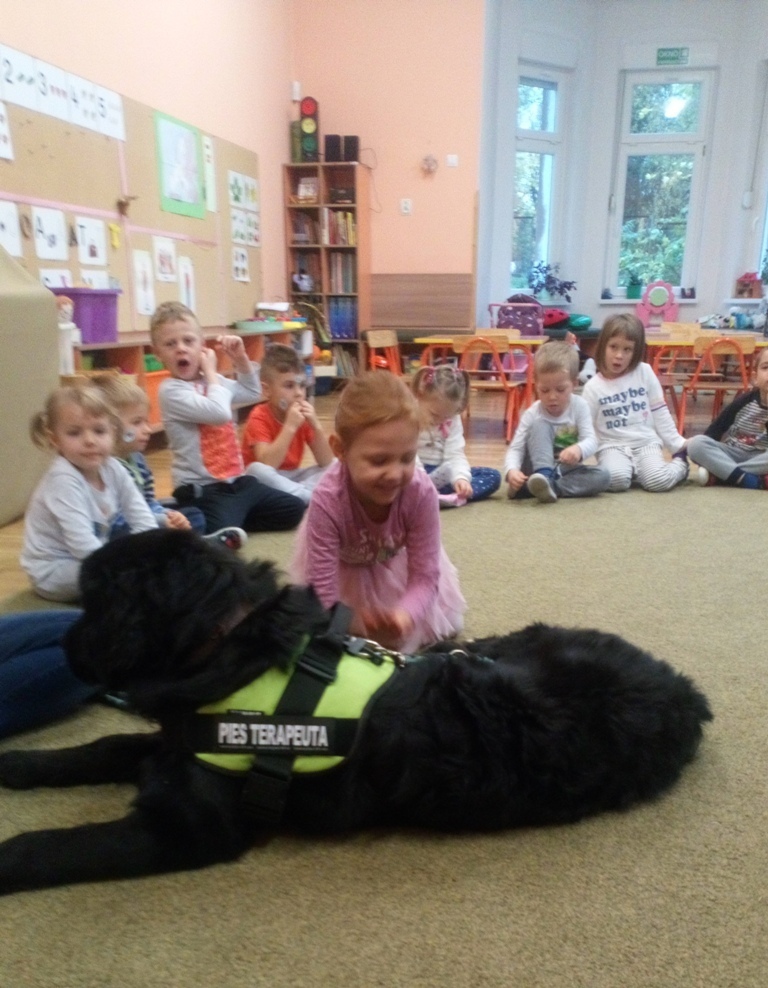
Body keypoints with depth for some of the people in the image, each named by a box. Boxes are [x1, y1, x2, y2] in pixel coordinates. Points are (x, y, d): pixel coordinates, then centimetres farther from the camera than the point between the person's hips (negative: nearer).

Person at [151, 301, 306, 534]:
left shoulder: (211, 381, 10)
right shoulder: (171, 391, -14)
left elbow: (252, 392, 27)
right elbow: (219, 413, -27)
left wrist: (240, 358, 10)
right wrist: (211, 372, -12)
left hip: (237, 480, 8)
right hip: (202, 489, -8)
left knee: (294, 509, 10)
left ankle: (232, 521, 10)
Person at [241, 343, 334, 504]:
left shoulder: (303, 414, -2)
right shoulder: (259, 418, -16)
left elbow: (326, 462, -9)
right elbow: (266, 465, -31)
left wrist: (316, 425, -22)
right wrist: (290, 427, -33)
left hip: (292, 478, 5)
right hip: (266, 483, -5)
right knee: (257, 470, -36)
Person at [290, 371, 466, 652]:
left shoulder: (422, 492, -39)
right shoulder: (327, 501, -45)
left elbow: (424, 577, -33)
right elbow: (322, 591, -38)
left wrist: (405, 615, -53)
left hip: (394, 565, 2)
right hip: (343, 569, -2)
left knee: (434, 622, 10)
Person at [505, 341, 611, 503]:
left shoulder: (580, 406, -7)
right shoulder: (532, 415, -11)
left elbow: (591, 440, -17)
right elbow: (515, 448, -18)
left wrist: (579, 449, -42)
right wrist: (511, 470, -41)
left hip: (566, 471, 2)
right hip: (538, 470, -2)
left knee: (603, 476, -25)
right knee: (540, 425, -23)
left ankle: (548, 485, -34)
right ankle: (543, 477, -39)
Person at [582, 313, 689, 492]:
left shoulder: (645, 372, 1)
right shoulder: (593, 387, -1)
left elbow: (660, 413, 7)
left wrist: (678, 444, 7)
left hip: (646, 442, 1)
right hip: (613, 446, -1)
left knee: (658, 481, -26)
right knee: (616, 479, -33)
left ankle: (680, 464, 8)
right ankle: (632, 469, 2)